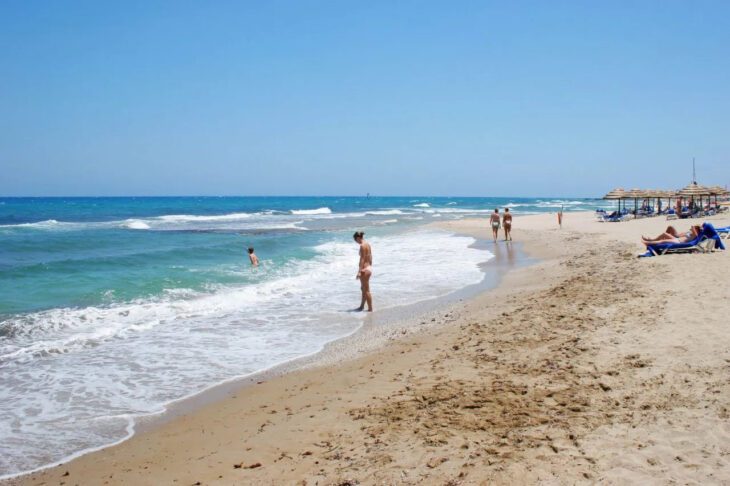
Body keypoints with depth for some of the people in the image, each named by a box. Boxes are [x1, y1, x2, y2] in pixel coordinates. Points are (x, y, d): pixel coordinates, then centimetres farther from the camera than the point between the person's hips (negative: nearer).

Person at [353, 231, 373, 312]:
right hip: (369, 268, 10)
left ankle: (370, 308, 5)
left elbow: (362, 259, -22)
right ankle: (362, 306, 31)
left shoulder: (362, 246, -17)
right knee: (363, 288, 20)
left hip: (364, 269, -10)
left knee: (366, 290, -1)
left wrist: (359, 271, -23)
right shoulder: (367, 244, 10)